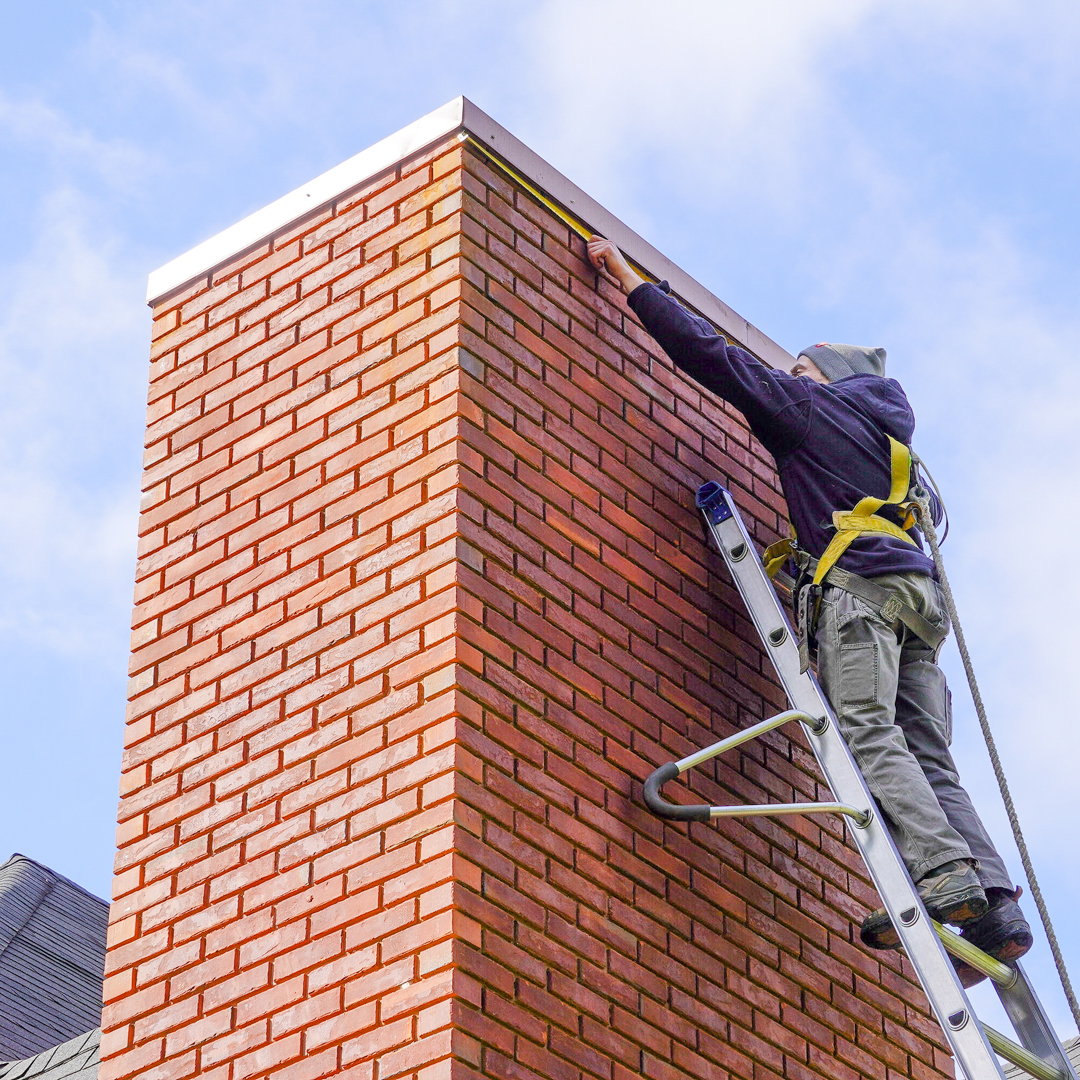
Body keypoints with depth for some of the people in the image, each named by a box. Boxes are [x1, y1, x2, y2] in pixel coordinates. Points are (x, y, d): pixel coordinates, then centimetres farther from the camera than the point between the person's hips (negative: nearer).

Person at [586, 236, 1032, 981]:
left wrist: (630, 280, 16)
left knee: (868, 733, -18)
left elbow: (707, 352, 10)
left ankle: (945, 878, -35)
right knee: (926, 756, -2)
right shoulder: (887, 437, 34)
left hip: (863, 579, -7)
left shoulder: (809, 405, 13)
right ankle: (996, 908, -16)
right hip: (918, 589, 7)